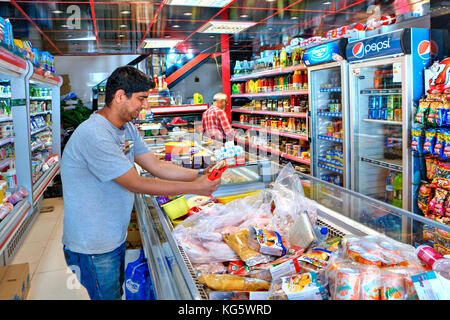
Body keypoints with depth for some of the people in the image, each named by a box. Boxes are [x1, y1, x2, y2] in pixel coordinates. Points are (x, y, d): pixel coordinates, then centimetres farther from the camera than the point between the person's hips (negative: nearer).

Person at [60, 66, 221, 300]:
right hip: (92, 247, -9)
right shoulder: (95, 135, -27)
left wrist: (199, 175, -9)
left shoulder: (127, 128, 4)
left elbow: (156, 165, 3)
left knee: (117, 292, 22)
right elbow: (135, 184, -26)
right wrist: (195, 188, -23)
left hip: (115, 236, 9)